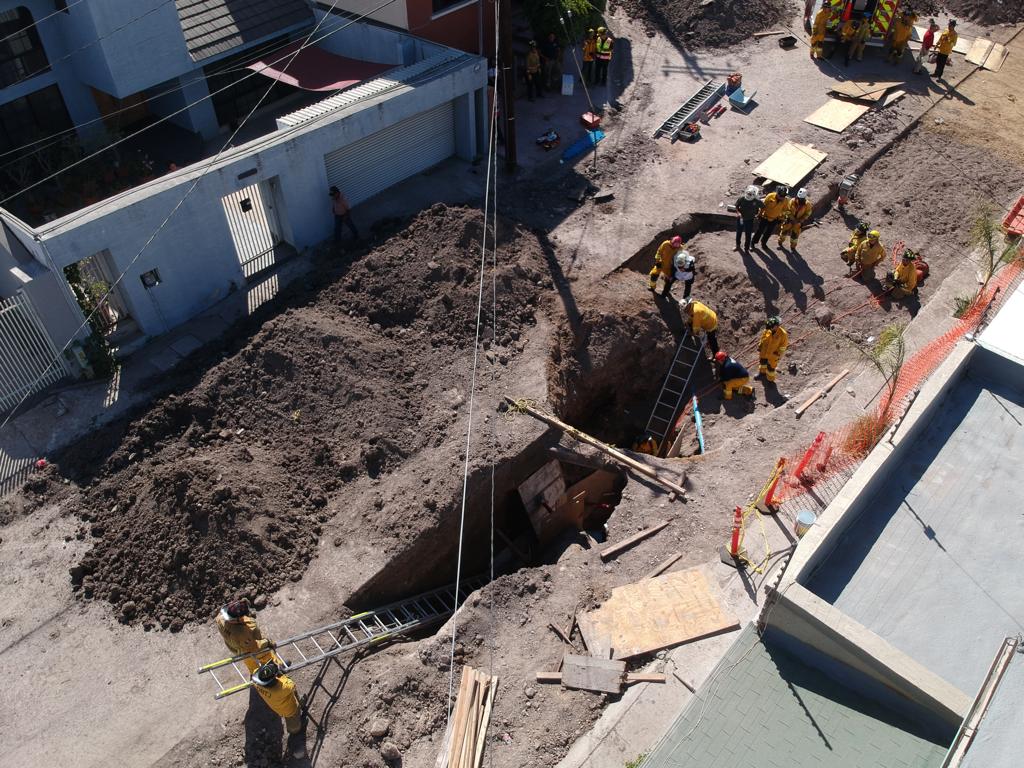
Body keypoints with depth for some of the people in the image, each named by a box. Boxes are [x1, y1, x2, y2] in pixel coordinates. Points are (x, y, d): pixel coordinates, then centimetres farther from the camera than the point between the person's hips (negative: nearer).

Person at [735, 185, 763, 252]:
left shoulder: (757, 201, -18)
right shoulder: (741, 198, -16)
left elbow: (763, 207, -2)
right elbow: (737, 206, -3)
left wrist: (757, 215, -3)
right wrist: (738, 213, -20)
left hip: (749, 220, -2)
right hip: (740, 218, 2)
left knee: (748, 235, 3)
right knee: (738, 232, 19)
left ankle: (746, 248, 21)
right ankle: (738, 245, 42)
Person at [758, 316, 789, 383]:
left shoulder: (783, 334, -29)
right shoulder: (767, 330, -18)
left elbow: (783, 346, -15)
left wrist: (779, 355, -11)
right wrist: (759, 348, 5)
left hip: (773, 355, -4)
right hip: (764, 352, 4)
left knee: (771, 367, 15)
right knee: (763, 362, 30)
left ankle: (770, 380, 41)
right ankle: (762, 372, 61)